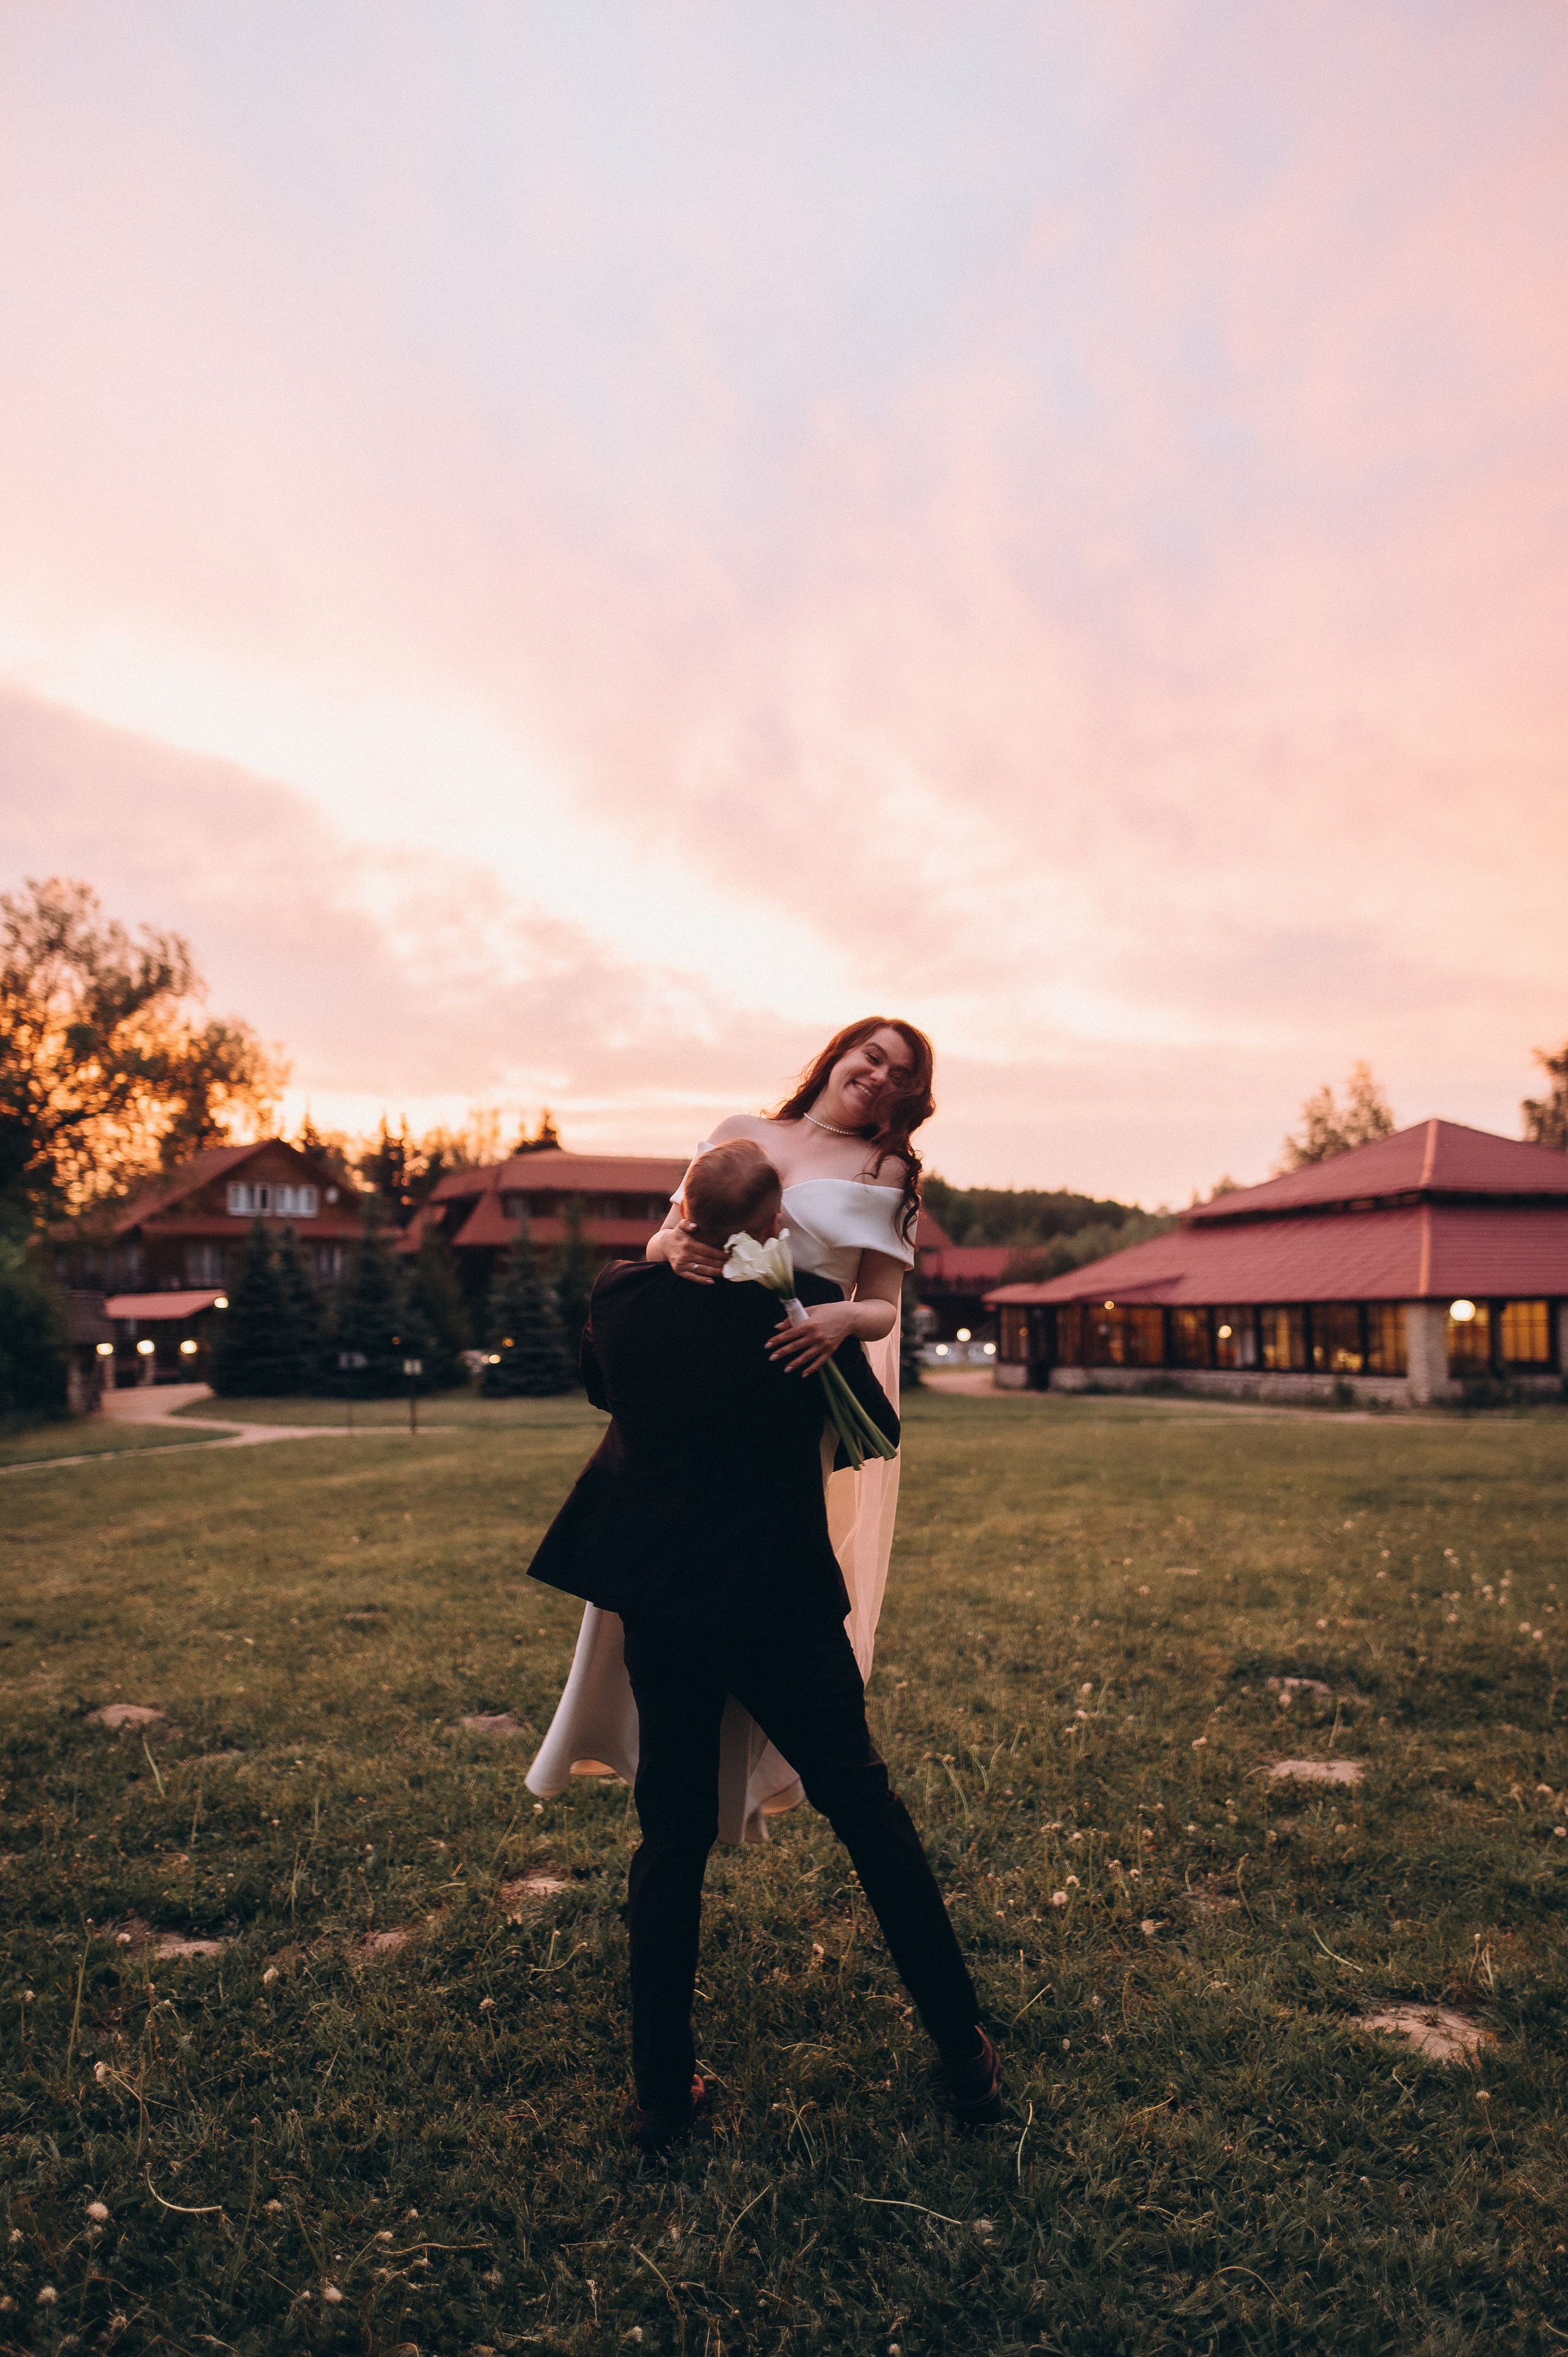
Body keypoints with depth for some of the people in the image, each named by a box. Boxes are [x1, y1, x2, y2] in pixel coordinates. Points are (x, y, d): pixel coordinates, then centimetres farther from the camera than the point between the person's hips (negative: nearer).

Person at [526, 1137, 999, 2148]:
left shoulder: (623, 1294, -7)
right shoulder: (805, 1305, -15)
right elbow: (880, 1430, -1)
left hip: (657, 1603, 3)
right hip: (781, 1603, -2)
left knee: (672, 1837, 14)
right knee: (867, 1809, 14)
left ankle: (664, 2090, 22)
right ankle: (966, 2055, 25)